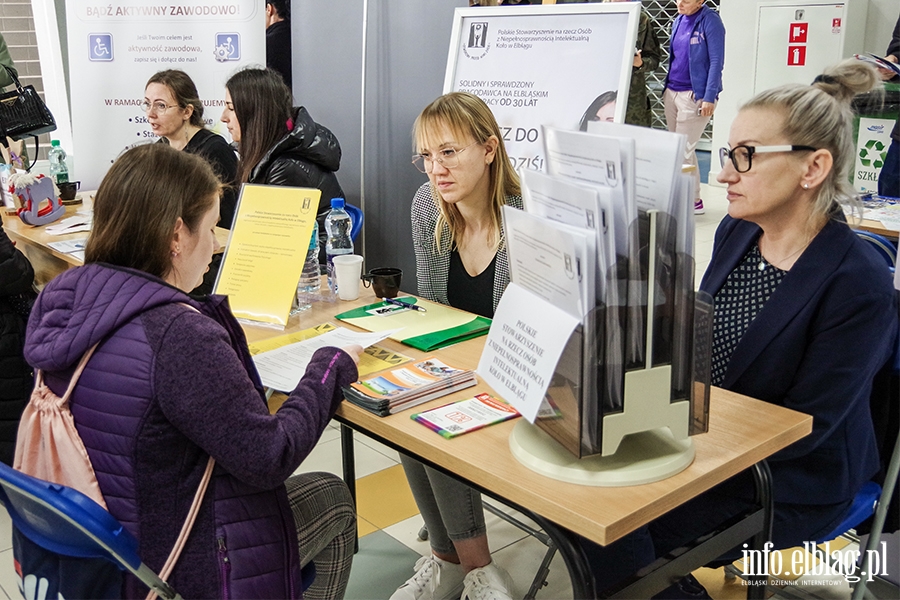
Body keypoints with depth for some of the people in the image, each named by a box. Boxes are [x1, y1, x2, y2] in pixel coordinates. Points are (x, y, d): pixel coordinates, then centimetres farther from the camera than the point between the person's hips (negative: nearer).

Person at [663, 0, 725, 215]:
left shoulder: (710, 21, -10)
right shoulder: (678, 21, 11)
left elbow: (716, 61, -13)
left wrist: (709, 97, -17)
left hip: (695, 94, -8)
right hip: (672, 92, 8)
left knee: (684, 148, -6)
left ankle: (693, 200, 5)